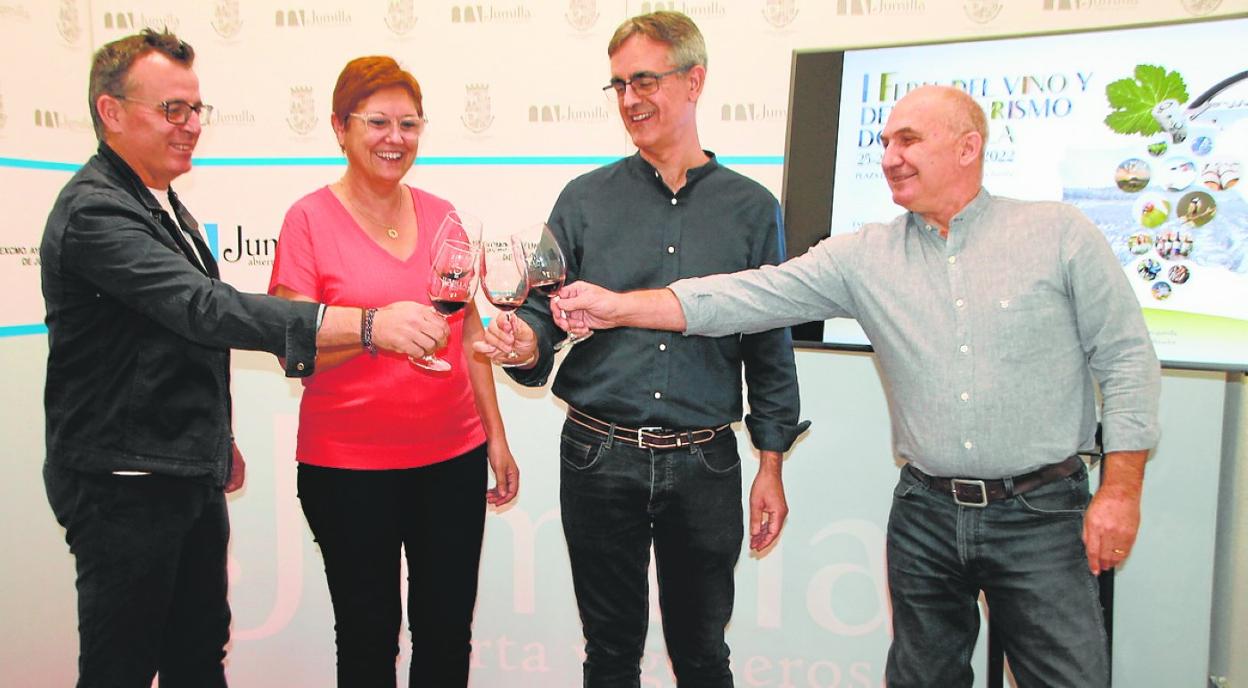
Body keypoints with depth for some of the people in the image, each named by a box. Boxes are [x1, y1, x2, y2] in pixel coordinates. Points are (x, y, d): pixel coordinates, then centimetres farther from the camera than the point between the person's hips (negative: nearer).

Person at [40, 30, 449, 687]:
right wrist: (368, 324, -41)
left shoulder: (162, 204, 13)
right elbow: (207, 308, -33)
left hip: (192, 477, 9)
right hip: (123, 485, -9)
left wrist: (217, 438, 22)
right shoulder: (94, 210, -19)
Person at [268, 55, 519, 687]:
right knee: (368, 636, 9)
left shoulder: (442, 216, 7)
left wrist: (496, 437, 11)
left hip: (452, 454, 4)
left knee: (448, 634, 10)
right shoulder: (309, 219, -5)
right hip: (348, 465, -3)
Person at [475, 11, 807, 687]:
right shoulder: (586, 199, 3)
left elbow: (770, 346, 6)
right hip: (599, 457, 0)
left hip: (705, 465, 0)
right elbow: (544, 309, 2)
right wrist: (526, 344, -22)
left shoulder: (751, 208, 3)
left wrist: (771, 467, 4)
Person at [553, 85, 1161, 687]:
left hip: (1040, 511, -2)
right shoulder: (865, 256, 2)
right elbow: (751, 297, -5)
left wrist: (1120, 491, -6)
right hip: (925, 514, 3)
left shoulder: (1060, 234, -2)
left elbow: (1126, 358, -1)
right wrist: (618, 307, -13)